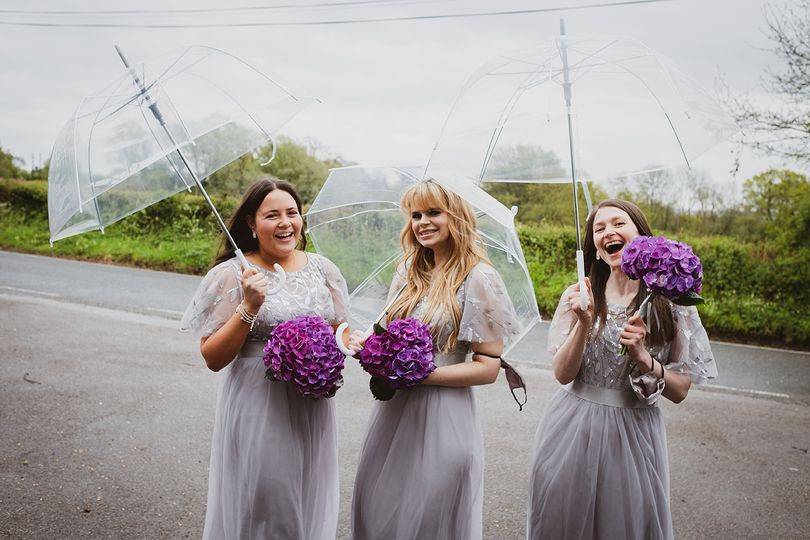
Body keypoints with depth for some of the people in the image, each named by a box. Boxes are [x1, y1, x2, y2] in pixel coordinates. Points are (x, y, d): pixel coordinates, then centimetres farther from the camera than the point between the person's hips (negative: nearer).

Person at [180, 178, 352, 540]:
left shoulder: (322, 268, 5)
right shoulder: (230, 275, -8)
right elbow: (213, 358, -10)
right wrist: (248, 308, -22)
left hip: (313, 409, 4)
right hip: (257, 413, -4)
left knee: (308, 507, 18)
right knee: (259, 511, 9)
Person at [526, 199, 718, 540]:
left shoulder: (669, 303, -4)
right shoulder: (579, 296, -1)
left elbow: (680, 391, -2)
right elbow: (563, 374, -5)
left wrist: (642, 357, -19)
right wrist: (584, 323, -19)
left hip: (633, 434, -1)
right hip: (573, 431, 1)